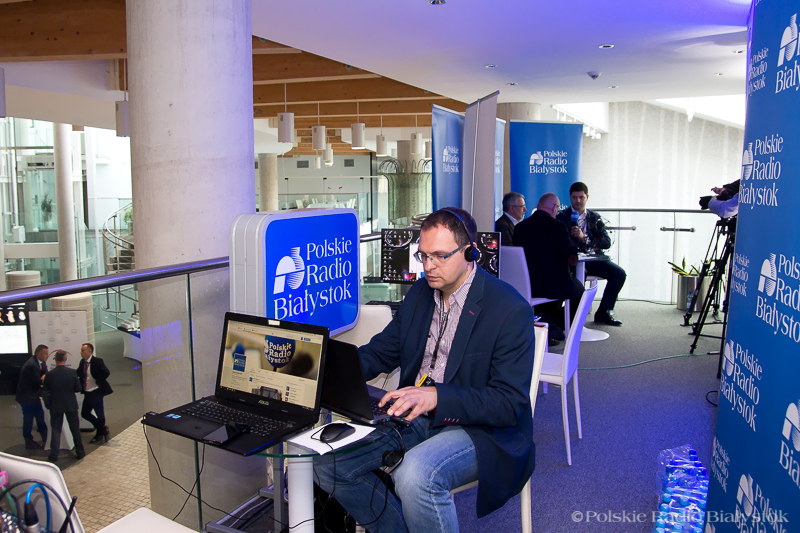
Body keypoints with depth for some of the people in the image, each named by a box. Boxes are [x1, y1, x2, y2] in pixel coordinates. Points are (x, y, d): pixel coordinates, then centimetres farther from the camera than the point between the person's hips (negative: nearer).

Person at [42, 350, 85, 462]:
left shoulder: (49, 375, -11)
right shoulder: (72, 372, -11)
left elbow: (44, 392, -4)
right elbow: (78, 389, -6)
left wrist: (48, 405, 10)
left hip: (56, 406, 0)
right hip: (71, 405, 0)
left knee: (56, 431, 9)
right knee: (75, 429, 12)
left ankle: (53, 455, 10)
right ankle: (80, 452, 20)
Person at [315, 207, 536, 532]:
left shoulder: (511, 310, -16)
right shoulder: (420, 292, 6)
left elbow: (510, 403, -19)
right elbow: (382, 350, 13)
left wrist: (436, 396, -32)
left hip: (481, 430, -7)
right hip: (414, 417, 7)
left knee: (415, 475, -36)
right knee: (328, 461, -7)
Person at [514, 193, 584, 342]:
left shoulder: (519, 226, 0)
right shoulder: (556, 226, -14)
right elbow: (572, 260, -17)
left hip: (526, 286, 5)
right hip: (554, 286, -5)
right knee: (578, 288, 27)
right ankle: (554, 327, 21)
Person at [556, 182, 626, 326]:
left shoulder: (595, 218, 16)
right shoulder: (562, 217, 6)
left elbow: (607, 242, 3)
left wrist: (584, 237, -12)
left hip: (593, 259, 4)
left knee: (619, 273, -16)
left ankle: (603, 312, -2)